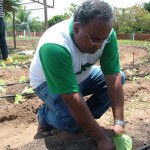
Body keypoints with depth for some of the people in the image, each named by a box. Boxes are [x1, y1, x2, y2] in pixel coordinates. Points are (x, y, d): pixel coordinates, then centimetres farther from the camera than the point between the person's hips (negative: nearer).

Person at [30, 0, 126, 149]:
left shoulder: (105, 33, -25)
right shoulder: (55, 46, -41)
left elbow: (113, 78, -24)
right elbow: (72, 99, -41)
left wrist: (119, 122, -29)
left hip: (82, 76, 6)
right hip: (47, 82, -5)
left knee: (119, 77, -13)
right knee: (72, 120, -30)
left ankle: (86, 118, -2)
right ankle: (45, 115, 3)